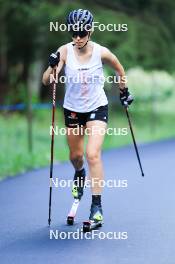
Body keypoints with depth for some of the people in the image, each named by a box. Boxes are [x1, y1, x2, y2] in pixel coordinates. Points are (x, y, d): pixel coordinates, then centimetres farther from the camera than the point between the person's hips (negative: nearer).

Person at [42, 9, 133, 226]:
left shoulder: (101, 52, -15)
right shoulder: (65, 51, -15)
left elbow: (119, 70, 6)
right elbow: (46, 81, -22)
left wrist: (124, 91, 13)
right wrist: (52, 67, -40)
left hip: (97, 108, -2)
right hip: (73, 109, 2)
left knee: (93, 155, -18)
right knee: (76, 156, 17)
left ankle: (97, 206, -14)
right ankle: (79, 175, 55)